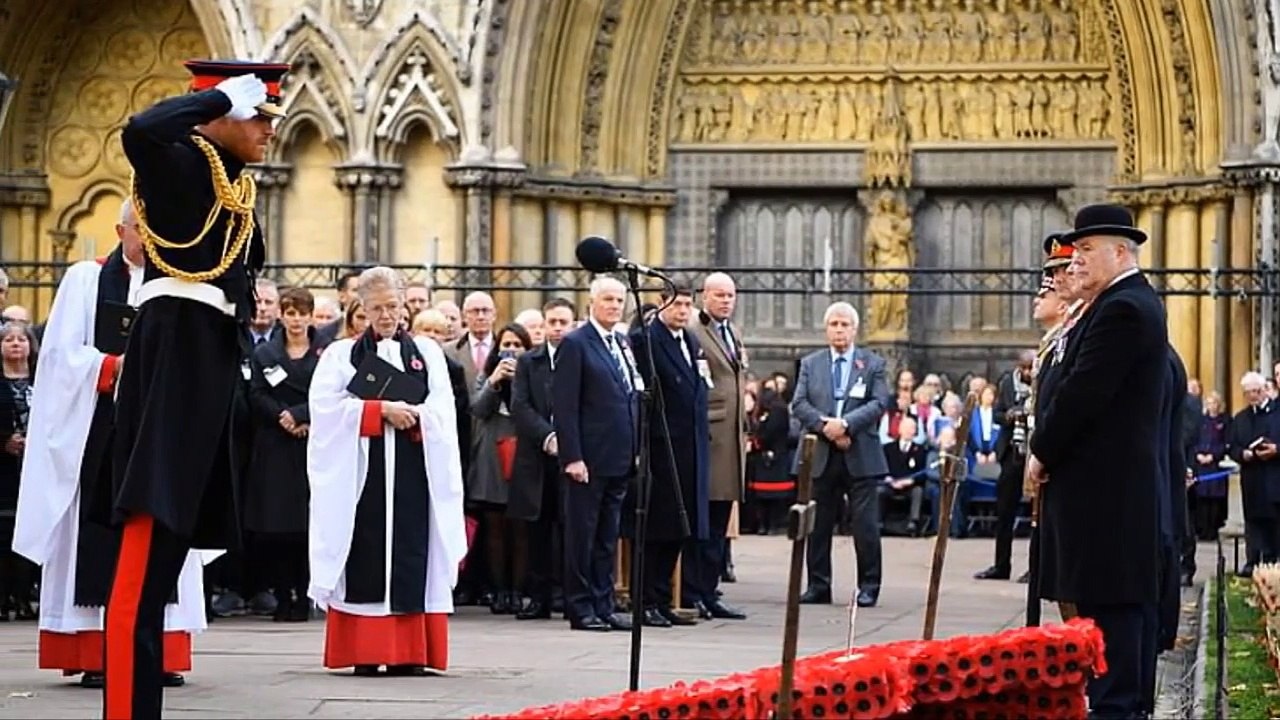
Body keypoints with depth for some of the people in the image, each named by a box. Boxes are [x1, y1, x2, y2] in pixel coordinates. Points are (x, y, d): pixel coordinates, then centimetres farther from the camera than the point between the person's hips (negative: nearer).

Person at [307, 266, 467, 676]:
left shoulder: (427, 353, 15)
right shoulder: (342, 355, 10)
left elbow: (442, 413, 5)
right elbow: (327, 407, -5)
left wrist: (409, 415, -13)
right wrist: (381, 410, -12)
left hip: (413, 471, 2)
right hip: (361, 472, -1)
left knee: (409, 557, -2)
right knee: (365, 558, -5)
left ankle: (408, 652, -1)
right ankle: (364, 653, -4)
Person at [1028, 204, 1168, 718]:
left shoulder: (1121, 310, -15)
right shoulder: (1134, 304, 18)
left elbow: (1082, 392, -19)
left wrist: (1042, 453, -8)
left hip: (1103, 484, -11)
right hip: (1128, 482, 11)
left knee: (1107, 602, -10)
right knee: (1129, 598, 12)